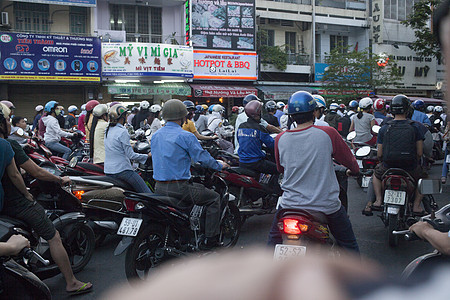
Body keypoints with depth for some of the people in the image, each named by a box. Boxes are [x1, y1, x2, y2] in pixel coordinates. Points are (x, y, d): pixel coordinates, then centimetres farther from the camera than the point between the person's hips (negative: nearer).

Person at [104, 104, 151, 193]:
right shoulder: (122, 132, -15)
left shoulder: (108, 130, 11)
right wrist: (148, 156, -5)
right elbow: (131, 155, -15)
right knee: (148, 195, -9)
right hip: (122, 171, -9)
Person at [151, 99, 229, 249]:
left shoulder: (155, 136, 12)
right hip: (178, 188, -8)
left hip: (159, 187, 8)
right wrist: (219, 165, 11)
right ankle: (211, 239, 7)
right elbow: (202, 157, -8)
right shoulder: (186, 136, -11)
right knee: (214, 198, 8)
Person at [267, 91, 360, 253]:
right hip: (326, 204, -2)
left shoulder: (280, 139, -4)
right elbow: (349, 160, 1)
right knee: (348, 245, 18)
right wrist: (354, 169, 25)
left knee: (274, 238, 26)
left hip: (290, 204, 2)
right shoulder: (328, 133, -12)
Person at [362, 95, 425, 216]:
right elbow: (420, 153, -2)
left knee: (376, 173, 32)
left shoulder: (384, 128, 0)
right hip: (410, 169, -1)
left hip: (388, 168, 1)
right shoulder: (415, 126, -3)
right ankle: (416, 205, 16)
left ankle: (378, 200, 16)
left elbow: (379, 154, 2)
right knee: (421, 176, 30)